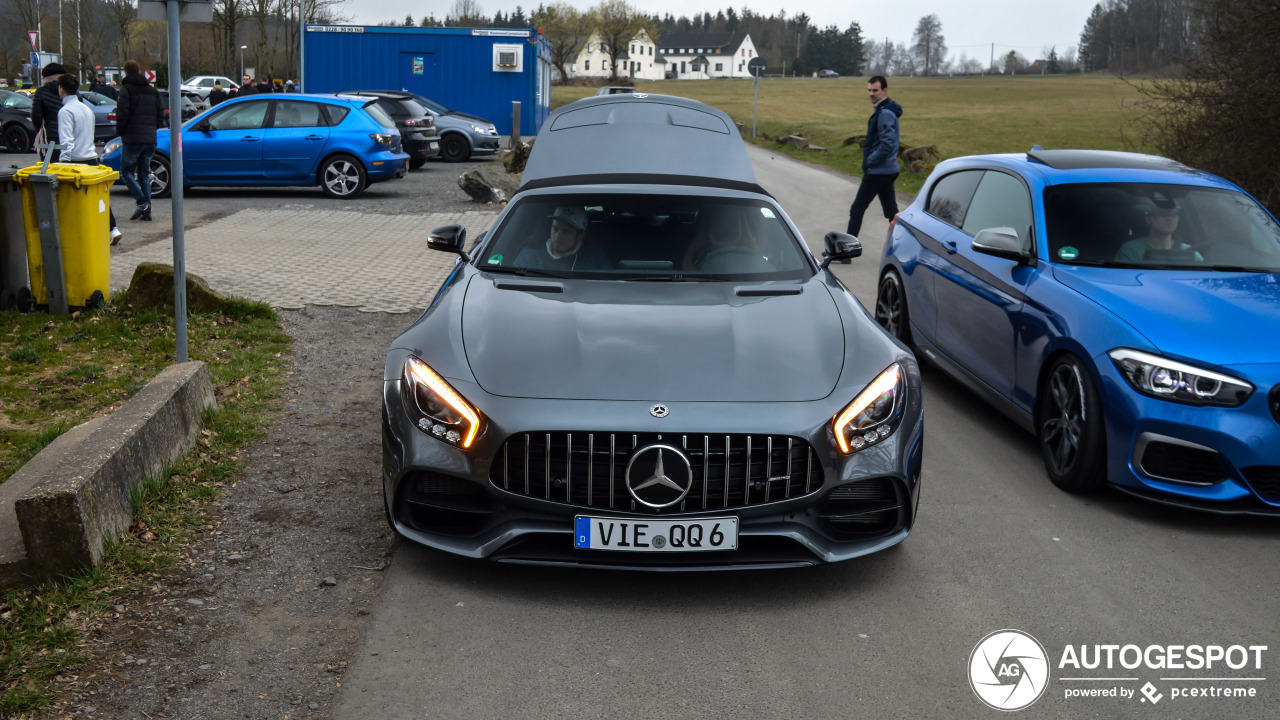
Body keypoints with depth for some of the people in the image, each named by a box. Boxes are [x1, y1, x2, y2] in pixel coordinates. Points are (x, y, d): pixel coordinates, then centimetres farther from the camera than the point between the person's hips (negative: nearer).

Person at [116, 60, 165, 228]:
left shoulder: (127, 90, -6)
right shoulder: (152, 91, 14)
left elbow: (122, 114, -13)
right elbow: (161, 114, 13)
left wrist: (120, 132, 3)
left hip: (133, 138, -6)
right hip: (150, 139, 6)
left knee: (126, 171, 4)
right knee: (144, 173, 10)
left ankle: (142, 202, -14)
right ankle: (147, 211, 4)